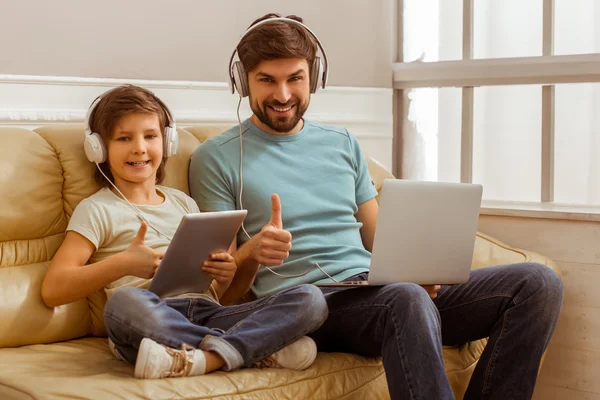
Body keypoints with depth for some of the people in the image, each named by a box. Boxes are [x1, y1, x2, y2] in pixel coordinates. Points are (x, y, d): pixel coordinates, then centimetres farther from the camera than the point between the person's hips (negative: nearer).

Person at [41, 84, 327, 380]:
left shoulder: (184, 204, 26)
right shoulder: (97, 210, 10)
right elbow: (53, 290, -3)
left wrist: (225, 277, 4)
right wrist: (122, 264, -14)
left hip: (207, 315, 5)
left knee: (309, 299, -17)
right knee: (124, 302, -42)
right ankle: (262, 349, -27)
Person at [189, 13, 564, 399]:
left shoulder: (342, 143, 19)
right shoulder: (215, 158, 4)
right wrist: (251, 254, -22)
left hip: (375, 288, 6)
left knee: (538, 282, -10)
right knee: (407, 300, -41)